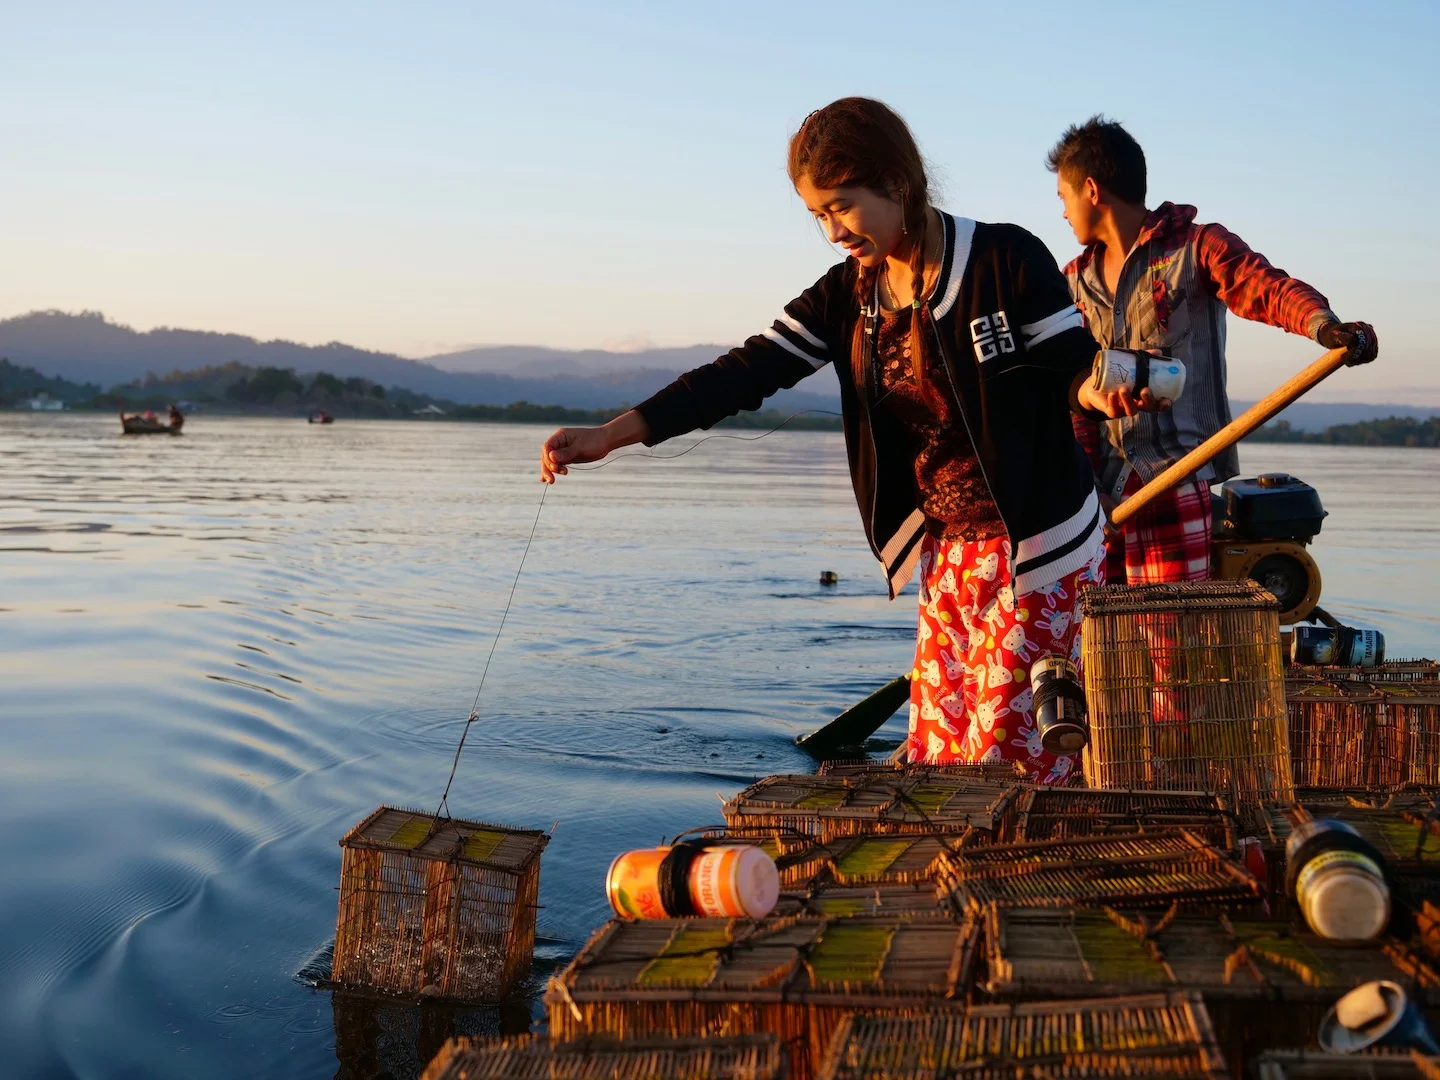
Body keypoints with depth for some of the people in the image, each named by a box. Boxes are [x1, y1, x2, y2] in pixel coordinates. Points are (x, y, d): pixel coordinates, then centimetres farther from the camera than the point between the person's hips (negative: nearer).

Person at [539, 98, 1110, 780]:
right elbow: (749, 371, -4)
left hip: (1038, 552, -6)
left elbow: (1076, 368, -5)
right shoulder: (847, 296, 3)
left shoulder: (1005, 260, -12)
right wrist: (610, 434, -12)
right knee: (937, 758, 9)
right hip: (950, 554, 6)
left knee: (1008, 761, -3)